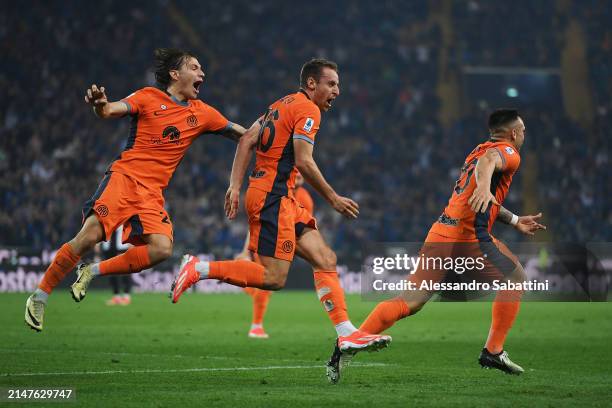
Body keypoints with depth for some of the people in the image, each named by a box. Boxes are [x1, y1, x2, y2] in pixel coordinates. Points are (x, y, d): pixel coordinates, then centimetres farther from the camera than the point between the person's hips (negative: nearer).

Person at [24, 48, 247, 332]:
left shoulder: (201, 113, 15)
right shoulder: (148, 98, 2)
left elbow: (244, 134, 24)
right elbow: (109, 111, -13)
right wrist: (99, 104, -36)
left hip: (152, 194, 4)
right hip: (123, 178, -4)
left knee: (162, 248, -21)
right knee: (89, 236, -20)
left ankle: (92, 272, -5)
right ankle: (39, 297, -6)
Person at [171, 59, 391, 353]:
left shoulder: (283, 105, 20)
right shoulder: (308, 109, -7)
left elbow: (246, 140, 13)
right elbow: (304, 162, -15)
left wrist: (235, 185, 8)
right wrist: (334, 199, -7)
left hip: (283, 200, 10)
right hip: (273, 196, -10)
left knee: (325, 260, 4)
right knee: (274, 278, -13)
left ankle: (346, 334, -2)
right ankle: (199, 269, -11)